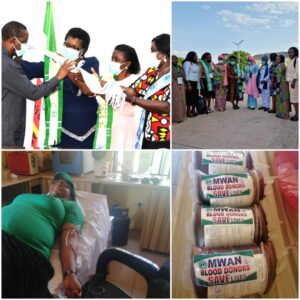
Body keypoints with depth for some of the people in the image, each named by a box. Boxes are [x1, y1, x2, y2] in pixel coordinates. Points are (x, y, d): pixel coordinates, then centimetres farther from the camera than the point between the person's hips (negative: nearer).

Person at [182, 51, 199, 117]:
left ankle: (193, 110, 13)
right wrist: (188, 84, -18)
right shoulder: (187, 63, -5)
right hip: (190, 82, -8)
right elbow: (186, 74, -11)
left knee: (195, 96, 7)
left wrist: (198, 84, 9)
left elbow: (197, 74, 17)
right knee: (190, 97, -7)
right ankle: (188, 112, -4)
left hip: (196, 82, 8)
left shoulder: (195, 64, 20)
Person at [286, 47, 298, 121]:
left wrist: (293, 81, -20)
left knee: (295, 98, -8)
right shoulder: (291, 61, 18)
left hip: (295, 81, -8)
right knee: (292, 98, 6)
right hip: (290, 81, 8)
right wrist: (287, 82, 14)